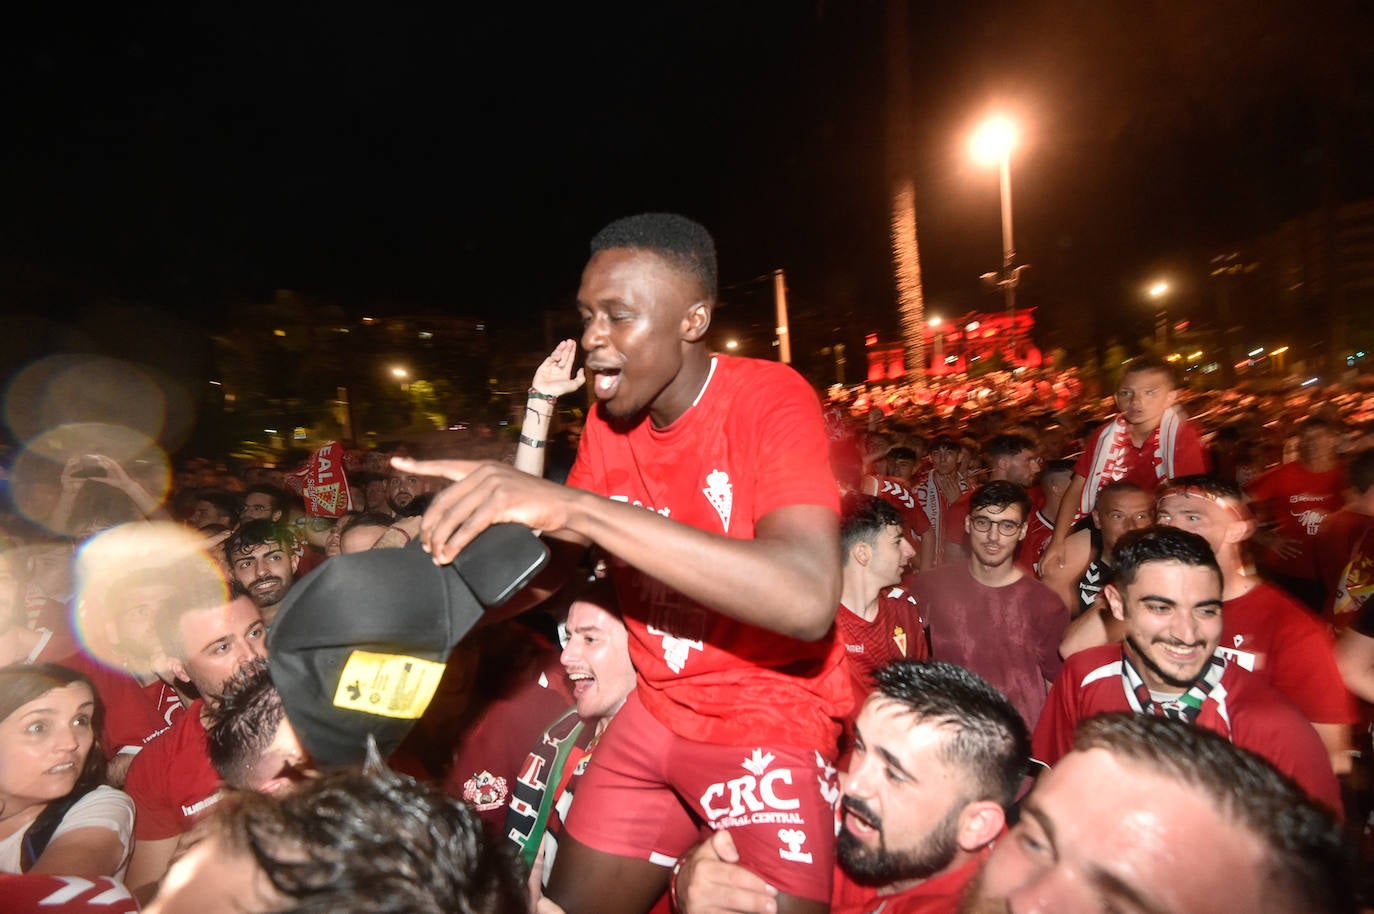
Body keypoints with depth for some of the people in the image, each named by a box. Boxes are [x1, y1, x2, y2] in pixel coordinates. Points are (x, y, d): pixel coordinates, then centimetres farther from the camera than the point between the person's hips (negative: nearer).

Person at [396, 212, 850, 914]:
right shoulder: (608, 421, 0)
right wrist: (452, 540, -15)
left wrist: (576, 506, -41)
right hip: (655, 714, 6)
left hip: (771, 723, -5)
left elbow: (808, 602, -37)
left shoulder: (769, 400, -21)